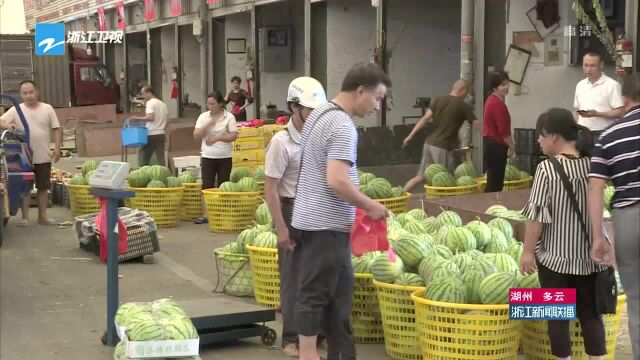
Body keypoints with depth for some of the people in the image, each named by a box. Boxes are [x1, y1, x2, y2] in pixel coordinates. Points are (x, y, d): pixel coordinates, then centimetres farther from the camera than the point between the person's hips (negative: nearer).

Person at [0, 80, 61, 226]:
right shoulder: (16, 110, 0)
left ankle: (42, 216, 18)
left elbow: (56, 129, 4)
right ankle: (24, 217, 11)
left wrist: (57, 148, -6)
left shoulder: (47, 109, 3)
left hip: (44, 157, 1)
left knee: (43, 187, 9)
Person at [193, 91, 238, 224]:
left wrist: (217, 138, -16)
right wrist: (207, 125, -15)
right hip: (208, 157, 1)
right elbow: (196, 136, -1)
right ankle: (205, 215, 0)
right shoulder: (203, 116, 4)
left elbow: (233, 136, -9)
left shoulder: (229, 117, -2)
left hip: (224, 157, -1)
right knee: (207, 186, -2)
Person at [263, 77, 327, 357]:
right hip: (293, 212, -5)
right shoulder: (282, 142, -15)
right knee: (294, 276, 4)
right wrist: (281, 228, -16)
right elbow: (270, 189, -14)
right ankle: (292, 338, 15)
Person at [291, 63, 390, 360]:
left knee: (338, 289, 15)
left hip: (309, 219, 10)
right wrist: (371, 206, -14)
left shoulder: (319, 113, 12)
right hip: (326, 225, -10)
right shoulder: (343, 127, -19)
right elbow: (337, 181, -27)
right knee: (315, 294, -2)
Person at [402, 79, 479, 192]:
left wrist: (411, 135, 6)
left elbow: (425, 118, 4)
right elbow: (477, 125, -3)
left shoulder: (439, 100, 8)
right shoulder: (463, 106, -6)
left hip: (429, 143, 6)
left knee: (420, 176, 14)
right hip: (443, 147, -6)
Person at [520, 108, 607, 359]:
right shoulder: (593, 165, 0)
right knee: (590, 312, 11)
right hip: (589, 254, 4)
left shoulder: (547, 169, -15)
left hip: (555, 255, -4)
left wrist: (528, 251, -5)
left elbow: (537, 215, -14)